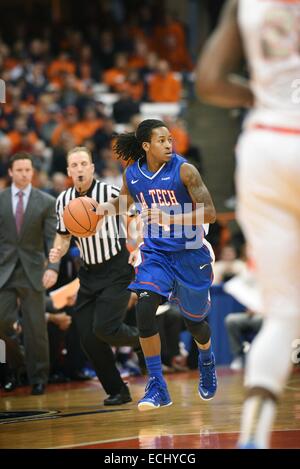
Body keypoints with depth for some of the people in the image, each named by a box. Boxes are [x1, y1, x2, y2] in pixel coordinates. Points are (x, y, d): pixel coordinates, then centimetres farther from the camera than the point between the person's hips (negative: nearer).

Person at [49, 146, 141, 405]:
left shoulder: (110, 192, -11)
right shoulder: (64, 200, 3)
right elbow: (64, 235, 16)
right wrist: (57, 252, -5)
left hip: (117, 270, -5)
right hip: (89, 273, 5)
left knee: (104, 328, -19)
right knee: (88, 337, -2)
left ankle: (142, 339, 13)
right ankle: (117, 391, 13)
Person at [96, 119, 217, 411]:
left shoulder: (184, 170, -17)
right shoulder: (132, 174, -4)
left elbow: (210, 213, -20)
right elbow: (125, 200, 19)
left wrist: (168, 218, -31)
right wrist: (108, 208, -3)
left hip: (189, 254, -2)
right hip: (155, 252, 2)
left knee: (194, 321, 11)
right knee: (144, 309, -21)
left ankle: (207, 360, 49)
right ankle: (156, 386, -12)